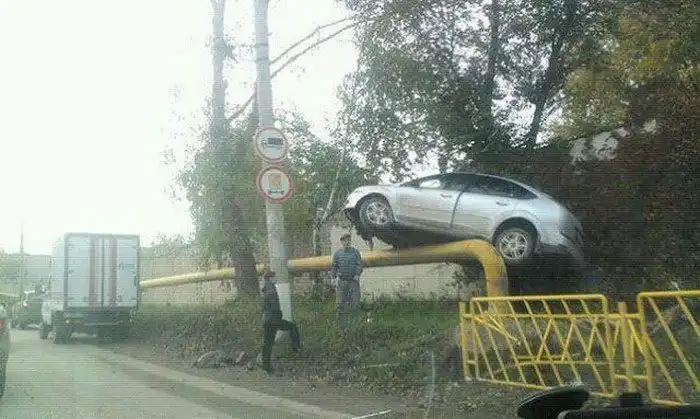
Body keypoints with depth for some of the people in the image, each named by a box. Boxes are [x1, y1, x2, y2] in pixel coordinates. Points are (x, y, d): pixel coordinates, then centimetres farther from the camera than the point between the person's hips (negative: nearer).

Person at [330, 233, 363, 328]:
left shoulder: (355, 252, 3)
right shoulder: (337, 253, 4)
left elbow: (359, 264, 1)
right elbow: (334, 266, 8)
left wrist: (357, 274, -13)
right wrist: (333, 277, -4)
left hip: (353, 280, 0)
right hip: (342, 280, 0)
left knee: (355, 301, -4)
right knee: (341, 303, 3)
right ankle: (341, 323, 14)